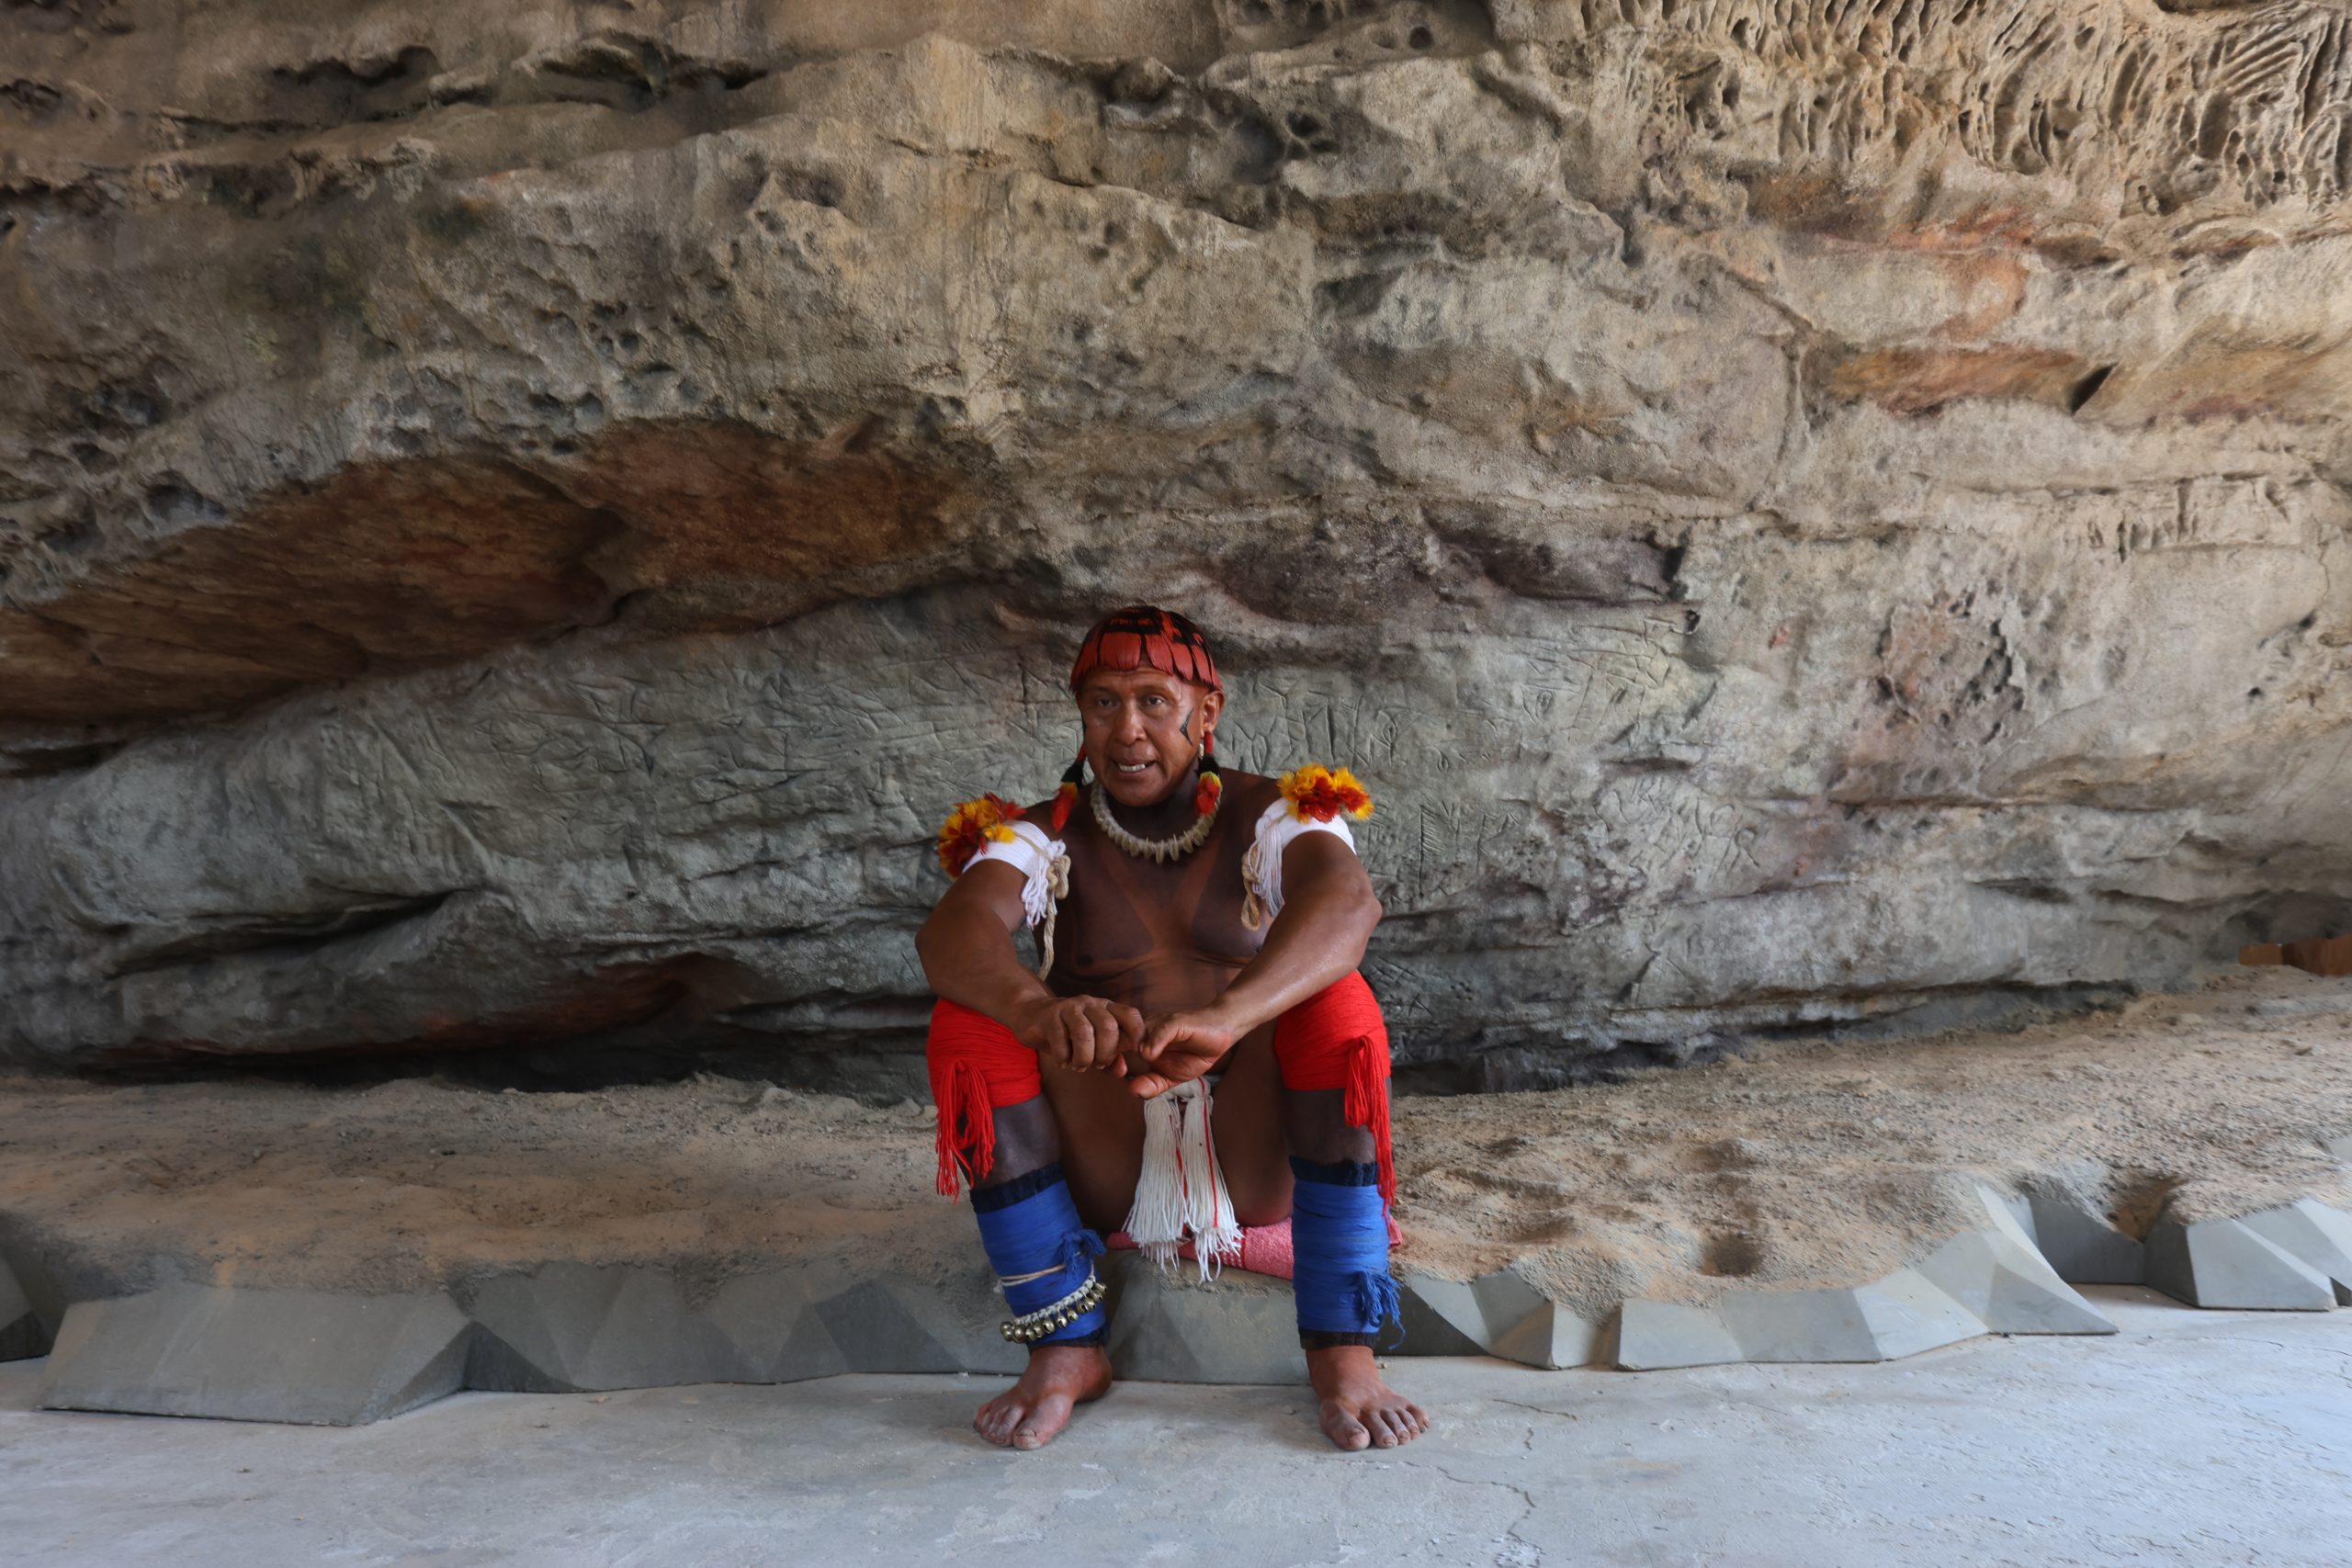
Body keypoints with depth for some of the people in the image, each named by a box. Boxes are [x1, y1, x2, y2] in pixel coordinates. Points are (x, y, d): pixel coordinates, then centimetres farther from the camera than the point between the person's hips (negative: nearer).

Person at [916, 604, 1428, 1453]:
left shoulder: (1268, 816, -2)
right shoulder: (1045, 837, 0)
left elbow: (1346, 901, -27)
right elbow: (951, 929, -22)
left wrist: (1223, 1018, -47)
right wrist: (1040, 1010, -47)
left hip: (1255, 1157, -1)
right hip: (1103, 1157, 1)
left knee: (1337, 1004, -28)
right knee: (967, 1025, -22)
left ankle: (1341, 1348, -18)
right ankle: (1067, 1348, -14)